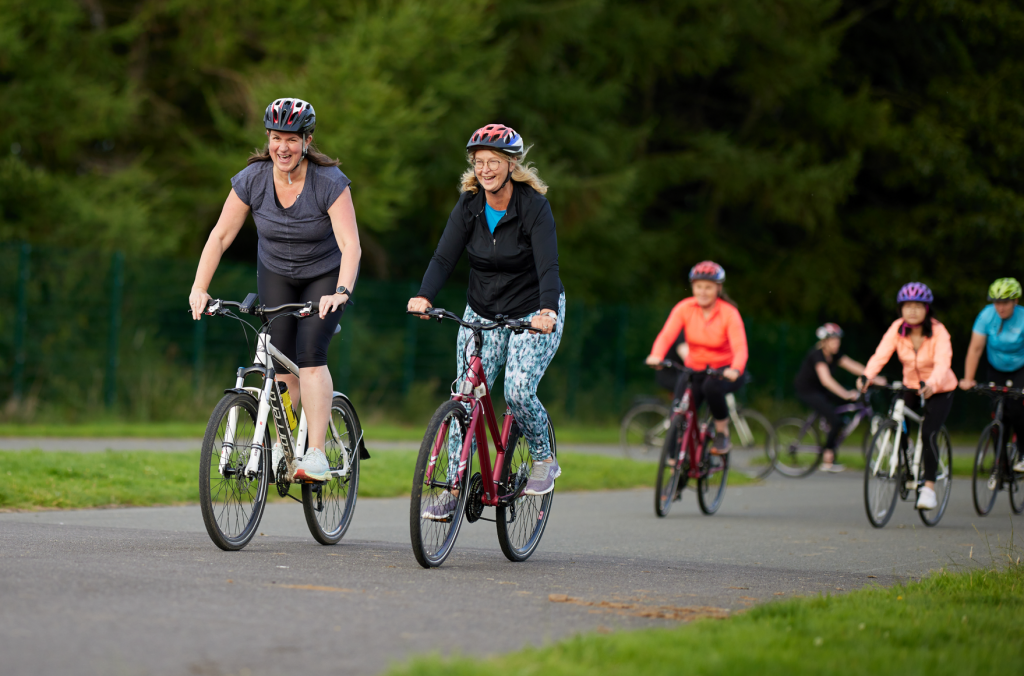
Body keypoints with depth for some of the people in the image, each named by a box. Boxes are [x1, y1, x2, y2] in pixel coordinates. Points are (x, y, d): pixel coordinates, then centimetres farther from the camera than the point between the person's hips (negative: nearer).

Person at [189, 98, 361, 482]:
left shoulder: (330, 182, -26)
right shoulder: (252, 179, -18)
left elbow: (350, 244, -33)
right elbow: (220, 236, -14)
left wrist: (341, 292, -48)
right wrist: (199, 288, -24)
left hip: (326, 275, -3)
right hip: (276, 274, 3)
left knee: (310, 354, -21)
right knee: (281, 364, -6)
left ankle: (316, 456, -24)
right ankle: (283, 448, 11)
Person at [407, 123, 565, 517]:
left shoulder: (534, 206, -18)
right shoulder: (469, 205, -5)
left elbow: (548, 266, -27)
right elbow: (445, 257, -12)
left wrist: (547, 312, -45)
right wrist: (424, 297, -31)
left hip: (534, 313, -4)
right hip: (482, 313, 4)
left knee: (518, 391, -21)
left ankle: (544, 460, 5)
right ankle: (456, 489, 2)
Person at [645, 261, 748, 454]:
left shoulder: (729, 313, -15)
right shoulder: (684, 308, -9)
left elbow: (740, 348, -26)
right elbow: (666, 335, -21)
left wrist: (735, 370, -47)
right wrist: (656, 356, -43)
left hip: (723, 371, -2)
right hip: (694, 370, 2)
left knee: (711, 387, -35)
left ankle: (722, 432, -10)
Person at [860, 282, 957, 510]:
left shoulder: (938, 332, -22)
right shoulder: (898, 329, -12)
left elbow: (942, 362, -35)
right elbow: (881, 355, -23)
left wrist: (932, 384, -55)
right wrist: (866, 376, -42)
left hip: (939, 390, -4)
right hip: (911, 387, 4)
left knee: (928, 434, -21)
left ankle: (929, 488, -12)